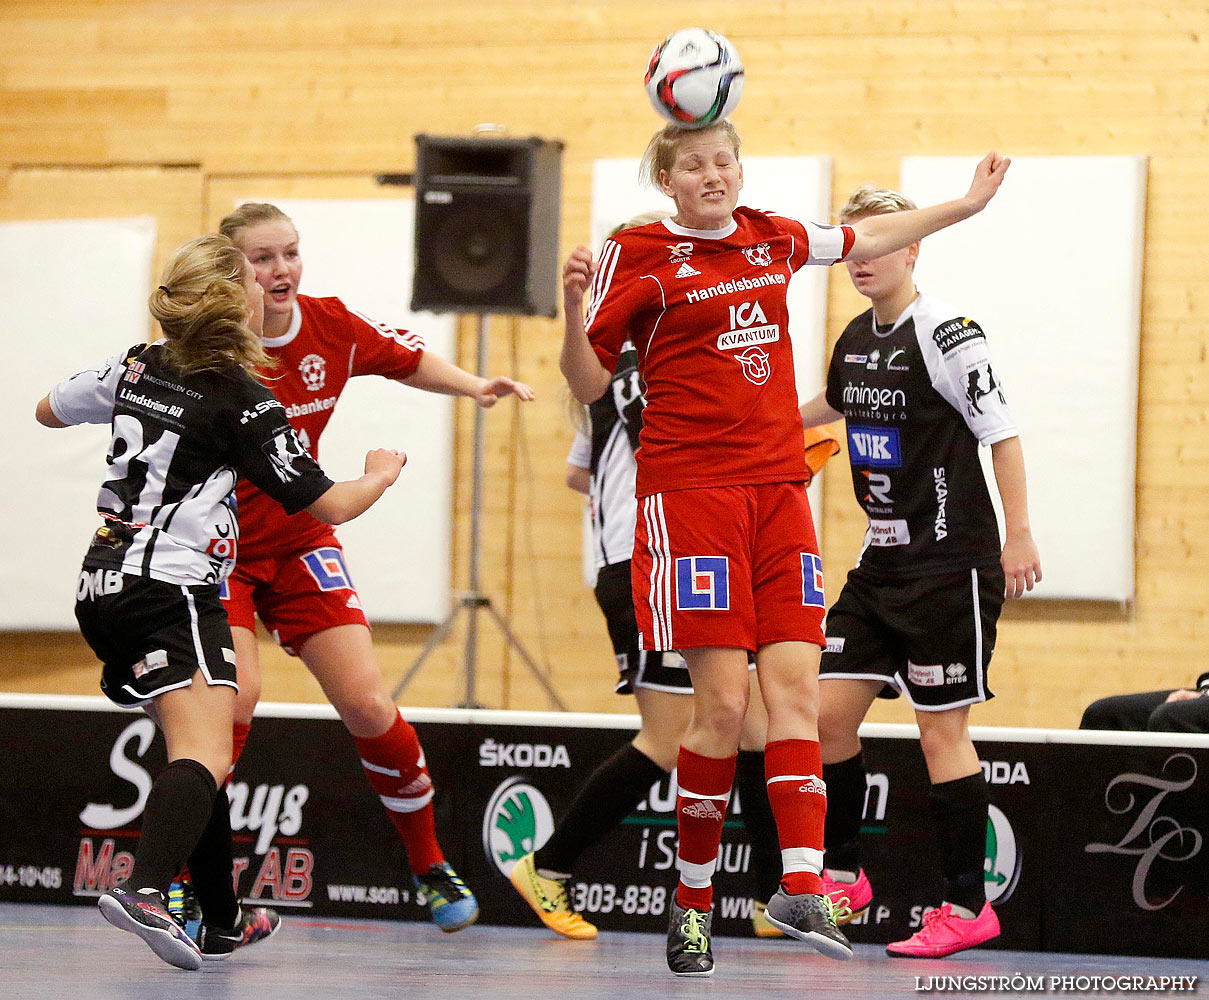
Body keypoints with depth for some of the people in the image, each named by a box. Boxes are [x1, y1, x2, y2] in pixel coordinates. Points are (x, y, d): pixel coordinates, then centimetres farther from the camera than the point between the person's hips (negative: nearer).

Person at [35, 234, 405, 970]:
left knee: (198, 748, 20)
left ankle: (222, 922, 24)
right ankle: (145, 892, -45)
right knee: (205, 758, -20)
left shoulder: (137, 369, 10)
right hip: (171, 591, -8)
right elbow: (330, 505, -2)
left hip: (103, 589, 8)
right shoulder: (244, 404, -8)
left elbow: (50, 410, 28)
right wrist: (381, 474, 19)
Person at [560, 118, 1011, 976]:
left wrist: (970, 202, 38)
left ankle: (801, 885, -18)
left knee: (795, 682, -9)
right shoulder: (639, 258, -1)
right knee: (722, 701, -11)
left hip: (778, 488, 5)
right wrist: (573, 306, -19)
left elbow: (868, 238, 32)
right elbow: (589, 382, -1)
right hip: (691, 493, -5)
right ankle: (692, 899, 2)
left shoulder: (775, 239, 14)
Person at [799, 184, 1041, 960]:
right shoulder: (857, 339, 10)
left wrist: (1019, 536, -18)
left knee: (943, 727, -5)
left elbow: (1001, 431, -15)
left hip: (952, 563, -7)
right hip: (882, 560, 7)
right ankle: (843, 876, 18)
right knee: (830, 711, 3)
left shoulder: (944, 331, -13)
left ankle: (968, 906, 2)